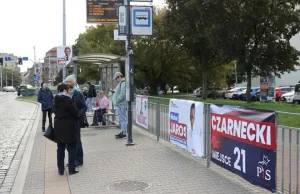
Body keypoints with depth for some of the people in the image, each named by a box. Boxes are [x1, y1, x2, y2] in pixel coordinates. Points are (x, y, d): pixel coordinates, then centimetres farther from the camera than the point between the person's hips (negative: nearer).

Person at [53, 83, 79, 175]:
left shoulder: (56, 100, 5)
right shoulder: (68, 100, -16)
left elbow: (55, 111, 11)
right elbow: (75, 112, -14)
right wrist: (76, 117, 6)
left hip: (58, 127, 6)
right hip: (69, 127, -6)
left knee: (60, 148, 13)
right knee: (71, 148, 5)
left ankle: (61, 169, 18)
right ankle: (71, 169, 7)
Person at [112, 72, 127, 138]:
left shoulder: (123, 83, -15)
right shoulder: (120, 83, 19)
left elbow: (122, 94, -23)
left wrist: (117, 101, -17)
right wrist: (114, 92, 11)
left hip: (121, 105, -11)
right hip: (119, 105, 11)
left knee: (122, 119, -7)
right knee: (122, 119, 14)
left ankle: (123, 133, -3)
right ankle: (122, 132, 21)